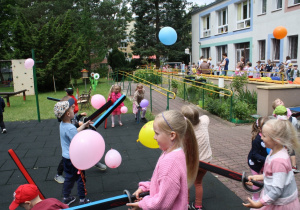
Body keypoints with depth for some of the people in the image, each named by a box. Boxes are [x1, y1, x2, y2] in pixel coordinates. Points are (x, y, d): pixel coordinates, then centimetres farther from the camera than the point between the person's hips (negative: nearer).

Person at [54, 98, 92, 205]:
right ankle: (82, 199, 23)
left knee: (69, 178, 23)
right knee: (81, 178, 10)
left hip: (66, 157, 8)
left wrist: (84, 125, 15)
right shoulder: (70, 128, -28)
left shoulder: (62, 124, 1)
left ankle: (66, 198, 36)